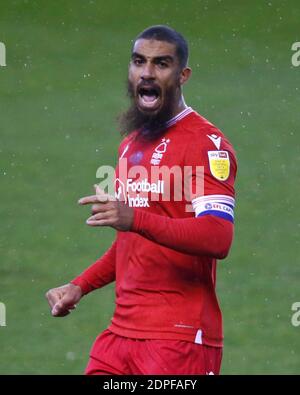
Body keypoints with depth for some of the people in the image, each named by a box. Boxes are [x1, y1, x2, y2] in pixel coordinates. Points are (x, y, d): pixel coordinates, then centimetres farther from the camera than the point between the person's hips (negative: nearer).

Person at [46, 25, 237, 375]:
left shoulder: (205, 142, -8)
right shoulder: (130, 145, 20)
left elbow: (218, 238, -22)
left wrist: (135, 219, -32)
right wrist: (80, 286, 17)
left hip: (179, 339, -7)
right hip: (122, 330, 8)